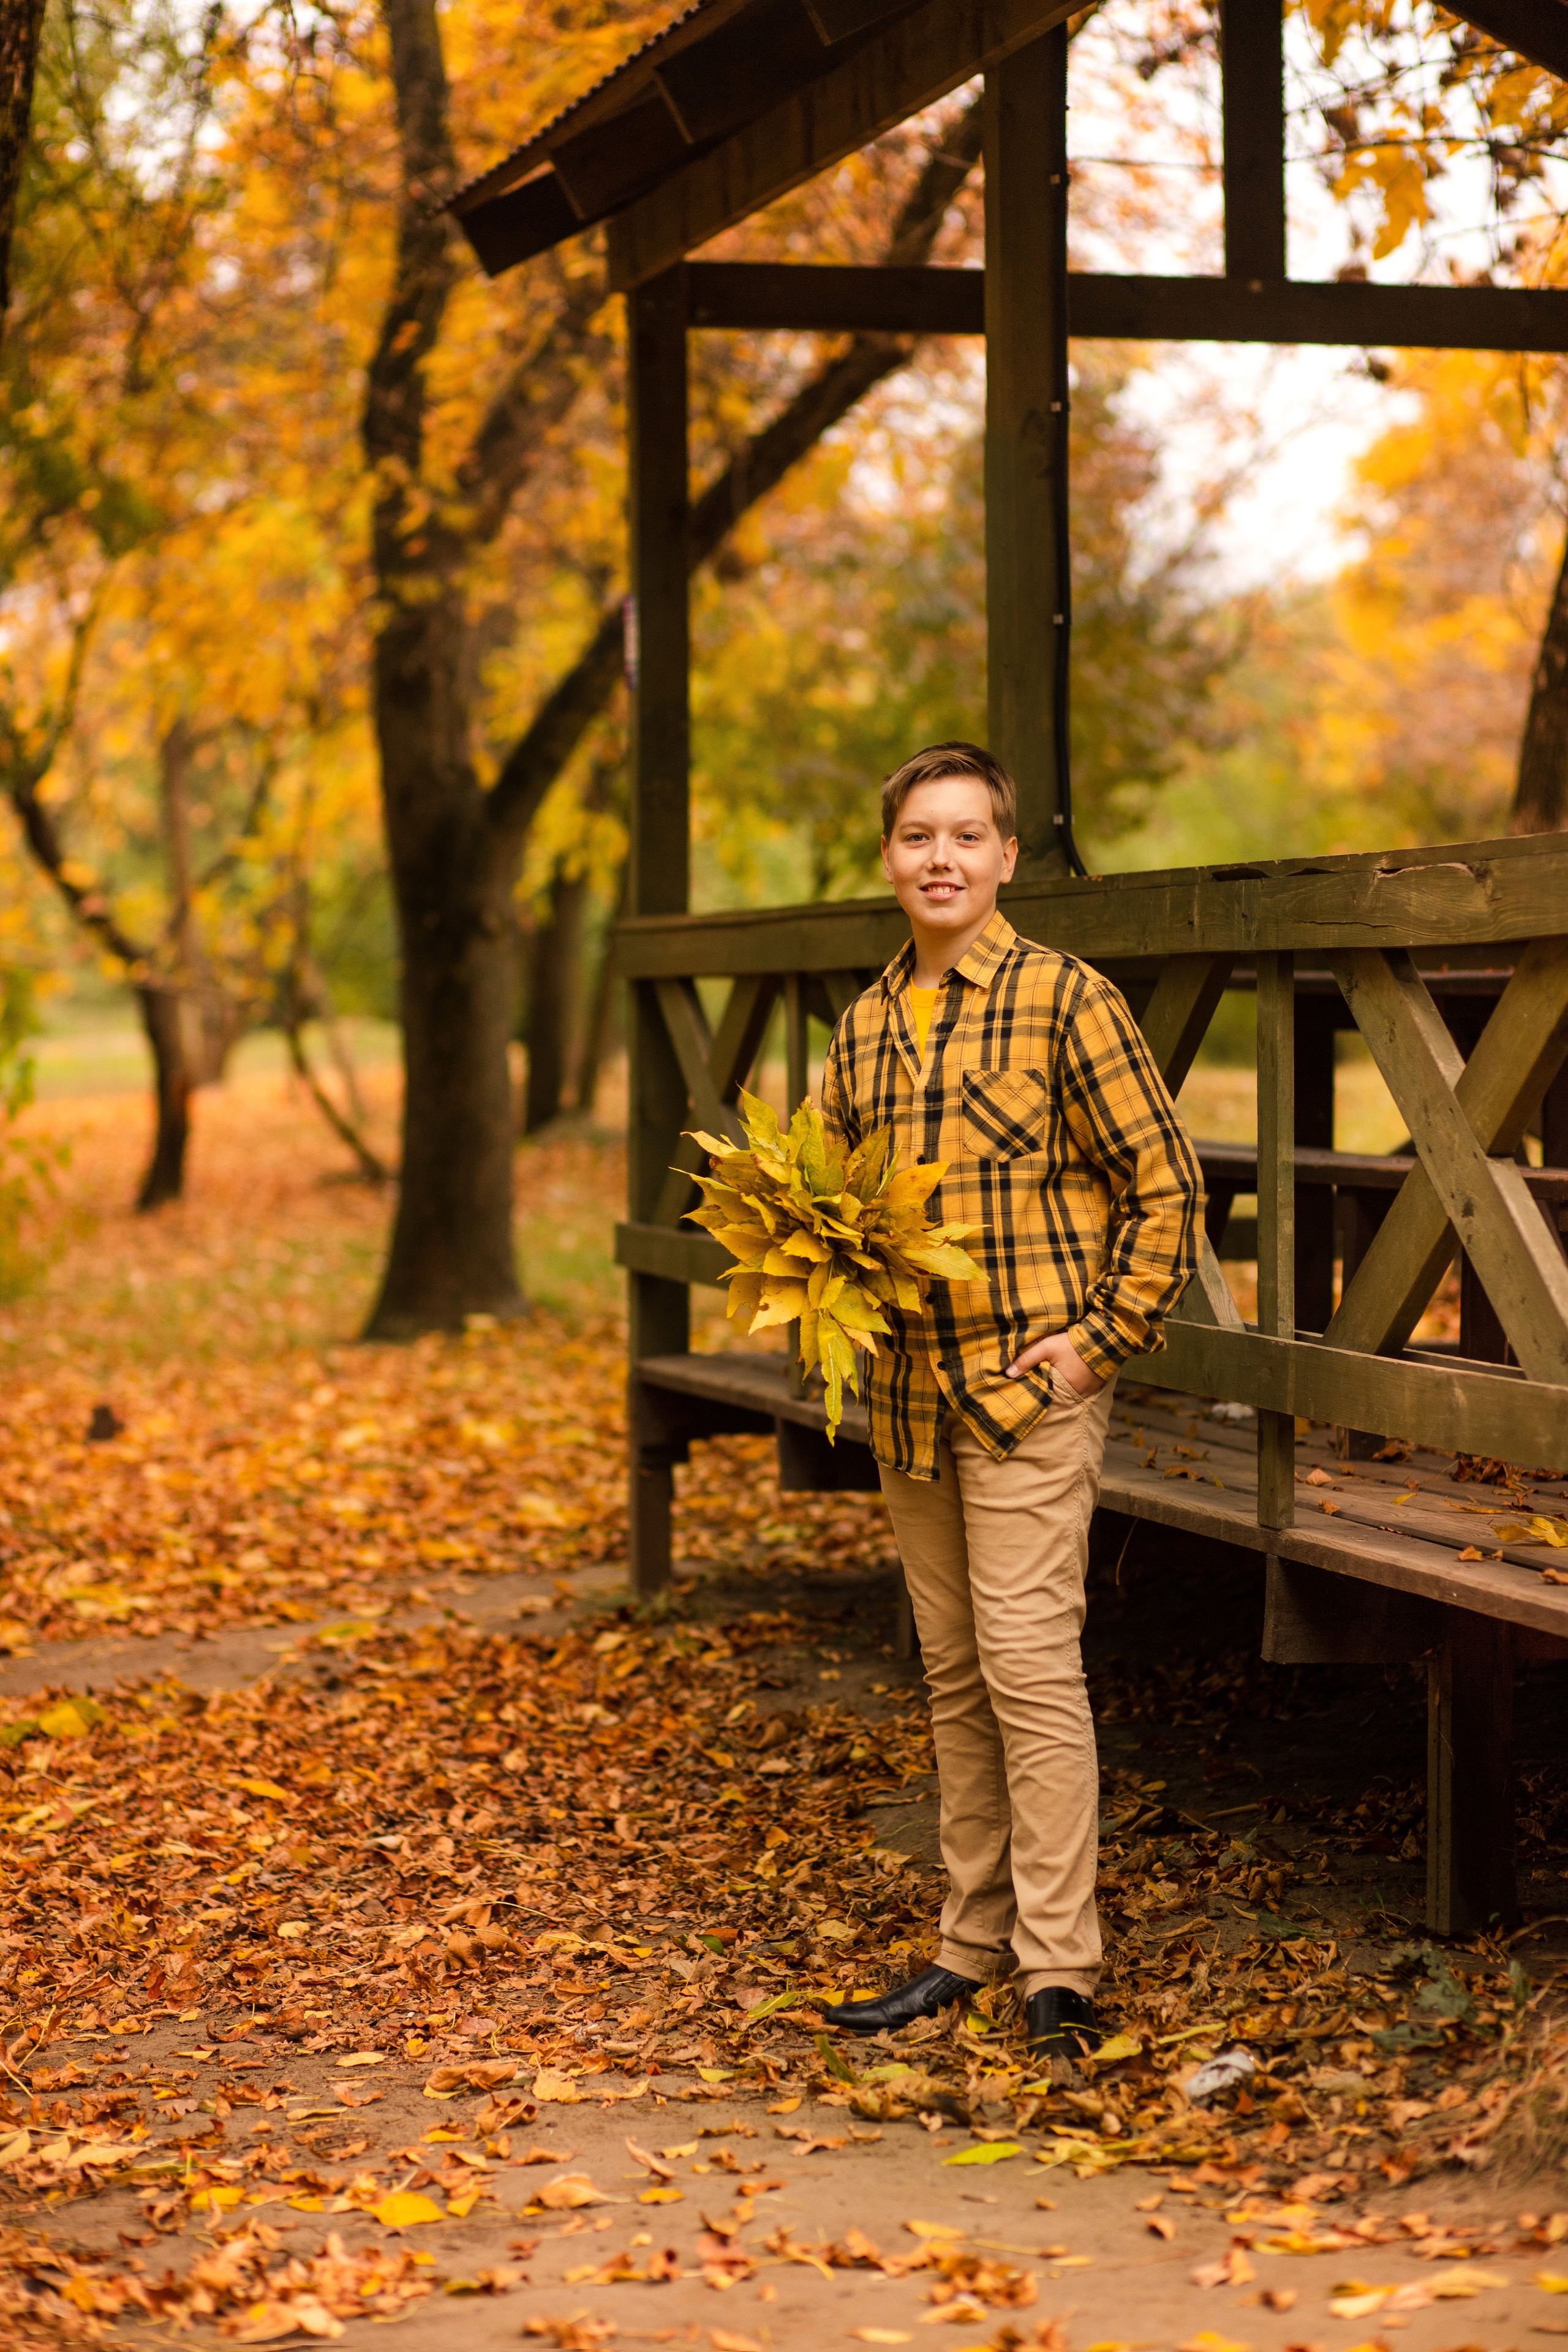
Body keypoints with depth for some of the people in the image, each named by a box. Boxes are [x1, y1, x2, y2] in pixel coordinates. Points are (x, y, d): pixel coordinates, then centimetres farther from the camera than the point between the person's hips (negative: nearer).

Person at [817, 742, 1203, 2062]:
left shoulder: (1065, 999, -8)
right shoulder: (865, 1026, 11)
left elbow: (1166, 1189, -6)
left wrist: (1102, 1341, -11)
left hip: (1032, 1392, -6)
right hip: (909, 1398, 6)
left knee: (1030, 1667, -10)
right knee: (955, 1679, 12)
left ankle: (1061, 1974, -5)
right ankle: (974, 1949, 21)